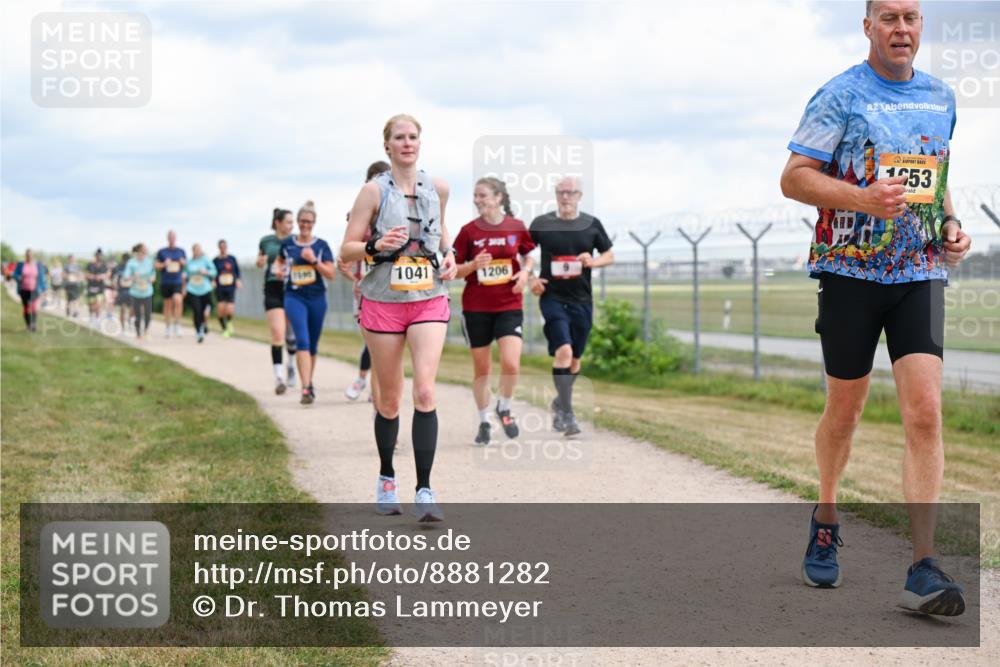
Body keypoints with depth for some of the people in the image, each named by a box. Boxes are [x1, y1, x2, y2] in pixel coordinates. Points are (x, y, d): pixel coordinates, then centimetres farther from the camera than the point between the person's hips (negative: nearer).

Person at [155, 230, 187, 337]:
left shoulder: (181, 251, 8)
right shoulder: (162, 251, 5)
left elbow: (186, 264, 15)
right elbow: (156, 265, 4)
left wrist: (183, 263, -8)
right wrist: (164, 264, -15)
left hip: (178, 282, -1)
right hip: (165, 283, 1)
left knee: (178, 301, -23)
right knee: (167, 305, 7)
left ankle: (177, 324, -12)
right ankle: (168, 327, 22)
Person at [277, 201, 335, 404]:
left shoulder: (321, 246, 2)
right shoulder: (287, 244, 5)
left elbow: (331, 274, -4)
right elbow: (280, 260, 26)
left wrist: (314, 260, -16)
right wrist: (280, 269, 4)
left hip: (317, 298, 1)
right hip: (294, 297, -1)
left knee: (313, 344, 12)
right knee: (302, 340, -17)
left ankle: (309, 383, 31)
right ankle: (306, 388, -23)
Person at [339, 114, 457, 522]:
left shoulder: (438, 188, 5)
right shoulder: (374, 190, -4)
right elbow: (346, 251, -5)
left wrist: (448, 253, 7)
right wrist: (377, 246, -24)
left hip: (429, 301, 2)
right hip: (383, 302, -1)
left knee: (425, 391, -14)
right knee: (389, 399, 7)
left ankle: (424, 490, -15)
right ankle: (386, 478, 28)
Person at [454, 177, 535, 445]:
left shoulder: (516, 227, -1)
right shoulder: (469, 230, -3)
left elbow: (529, 256, 15)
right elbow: (455, 270, 2)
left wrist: (525, 272, -6)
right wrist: (473, 265, -18)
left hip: (509, 305, 0)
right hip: (476, 307, 0)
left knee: (511, 364, -16)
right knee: (481, 368, 7)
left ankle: (504, 408, 13)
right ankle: (484, 422, 23)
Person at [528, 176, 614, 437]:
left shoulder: (592, 224, 4)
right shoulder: (541, 223, 0)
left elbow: (610, 255, 11)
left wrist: (593, 261, -10)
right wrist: (531, 278, -4)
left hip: (581, 300, 3)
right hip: (552, 297, -3)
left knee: (575, 358, 12)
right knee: (563, 350, -20)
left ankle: (560, 402, 36)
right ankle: (566, 414, -16)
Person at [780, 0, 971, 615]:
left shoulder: (941, 97, 12)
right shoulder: (840, 95, -3)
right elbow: (794, 177, -6)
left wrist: (952, 224, 7)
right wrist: (863, 198, -21)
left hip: (921, 272, 3)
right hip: (851, 270, -3)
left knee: (926, 413, -11)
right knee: (845, 410, 9)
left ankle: (924, 569, -13)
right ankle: (826, 521, 35)